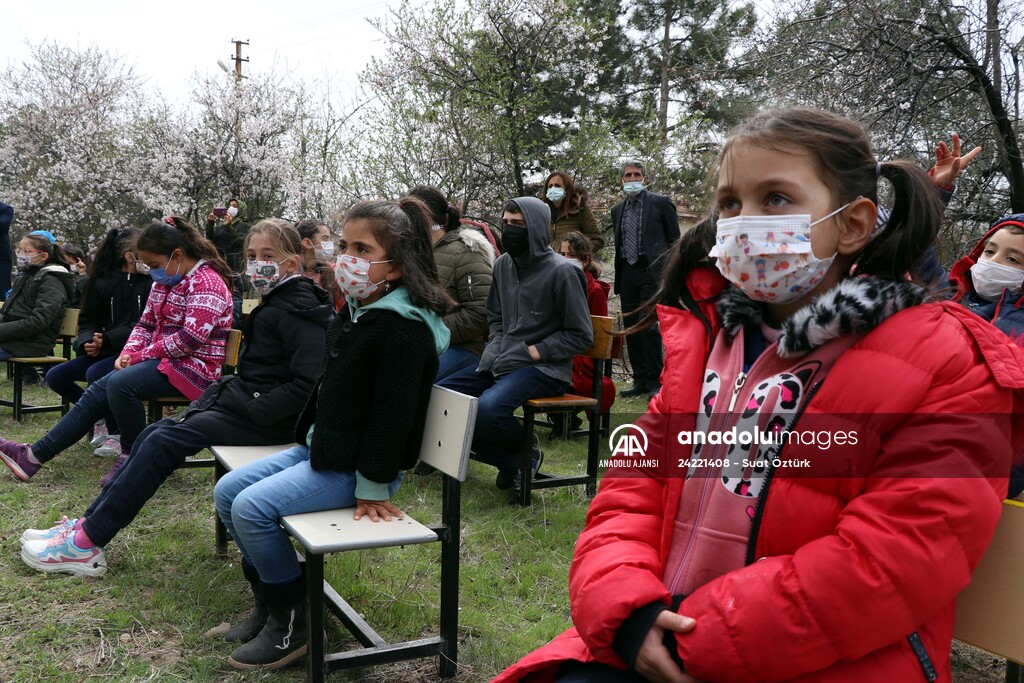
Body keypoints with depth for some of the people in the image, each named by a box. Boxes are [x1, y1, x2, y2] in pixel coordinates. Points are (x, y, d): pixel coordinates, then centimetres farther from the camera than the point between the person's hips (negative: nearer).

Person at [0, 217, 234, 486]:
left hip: (193, 367, -9)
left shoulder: (207, 283, -16)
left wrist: (142, 355, -16)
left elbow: (191, 338, -24)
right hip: (162, 360, 9)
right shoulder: (165, 282, 15)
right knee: (99, 390, -4)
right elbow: (146, 323, 18)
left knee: (120, 383, -28)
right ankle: (36, 454, 0)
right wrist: (128, 352, -2)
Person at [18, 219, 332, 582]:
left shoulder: (297, 311, -17)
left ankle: (86, 543, -5)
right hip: (244, 401, 10)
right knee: (154, 435, 4)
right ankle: (89, 523, 10)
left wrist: (255, 410, -22)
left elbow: (310, 383, -27)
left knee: (164, 441, -14)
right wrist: (226, 388, 6)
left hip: (270, 421, -9)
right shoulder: (276, 304, 14)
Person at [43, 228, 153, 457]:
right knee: (55, 377, -5)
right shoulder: (103, 281, 8)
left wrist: (107, 340, -18)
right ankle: (102, 419, 13)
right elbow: (88, 319, 12)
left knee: (95, 373, -31)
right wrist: (89, 341, -9)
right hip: (105, 351, 6)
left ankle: (117, 435, -12)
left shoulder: (153, 282, -6)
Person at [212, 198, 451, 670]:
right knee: (227, 491, 7)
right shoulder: (356, 311, 9)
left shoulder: (403, 327, -22)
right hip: (320, 448, 10)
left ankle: (293, 623, -1)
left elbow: (393, 413, -24)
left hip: (355, 466, -10)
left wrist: (372, 486, -21)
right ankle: (273, 596, 18)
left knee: (253, 507, -19)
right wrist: (307, 436, 17)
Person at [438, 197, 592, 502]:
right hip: (499, 362, 8)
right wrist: (496, 348, 5)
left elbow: (581, 335, -9)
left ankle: (527, 452, 1)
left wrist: (536, 351, -14)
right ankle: (512, 462, 1)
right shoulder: (503, 264, 10)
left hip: (545, 369, -8)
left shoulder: (561, 272, -11)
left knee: (488, 409, -33)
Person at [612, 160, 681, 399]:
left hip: (651, 272, -5)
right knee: (631, 328, 6)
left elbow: (675, 241, 2)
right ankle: (640, 381, 15)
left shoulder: (660, 203, 3)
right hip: (627, 274, 6)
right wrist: (618, 277, 15)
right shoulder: (617, 210, 17)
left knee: (648, 325, -13)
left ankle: (655, 382, -5)